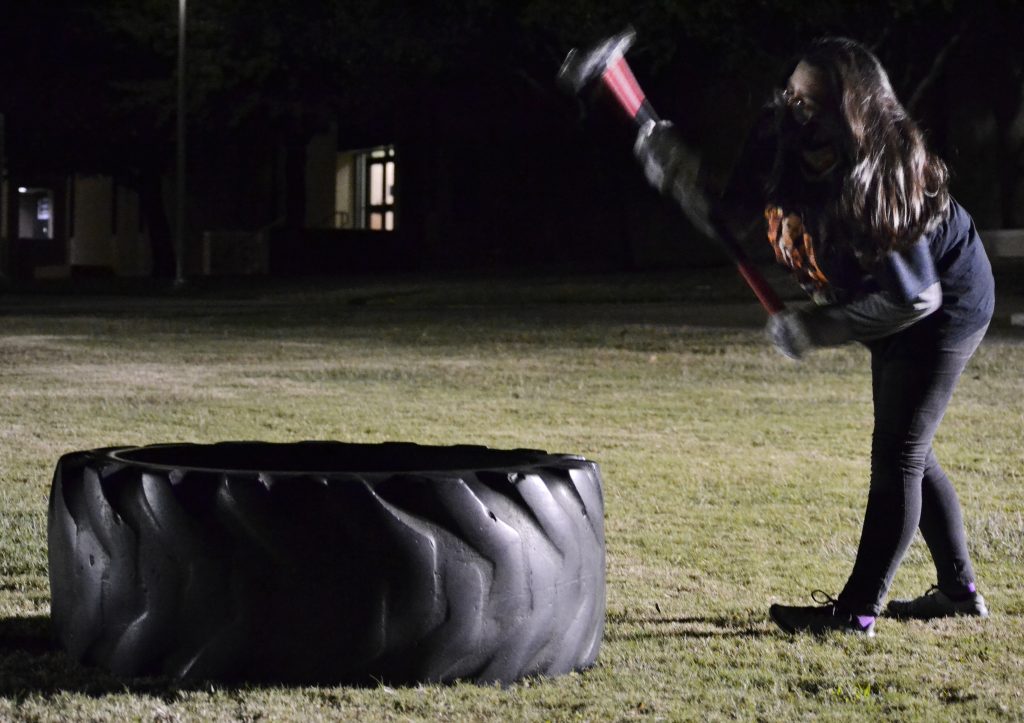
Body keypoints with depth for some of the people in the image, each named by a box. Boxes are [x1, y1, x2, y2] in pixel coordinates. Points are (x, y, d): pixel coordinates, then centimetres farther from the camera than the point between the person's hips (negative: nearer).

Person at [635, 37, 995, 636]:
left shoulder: (884, 182, -36)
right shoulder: (786, 142, -15)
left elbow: (915, 295, -32)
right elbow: (730, 211, -8)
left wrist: (820, 328, -30)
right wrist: (681, 175, -26)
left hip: (949, 309, -9)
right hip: (897, 310, 9)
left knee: (898, 454, -7)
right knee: (906, 455, 16)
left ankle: (858, 609, -2)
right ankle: (959, 591, 27)